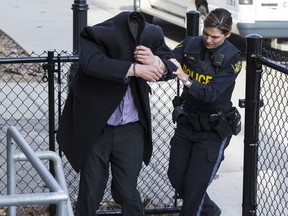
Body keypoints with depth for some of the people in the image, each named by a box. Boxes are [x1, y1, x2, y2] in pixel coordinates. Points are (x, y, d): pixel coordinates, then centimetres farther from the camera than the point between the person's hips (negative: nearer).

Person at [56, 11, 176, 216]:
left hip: (131, 130, 2)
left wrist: (156, 62, -24)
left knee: (127, 192, 9)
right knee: (90, 193, 8)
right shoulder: (94, 36, -17)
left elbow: (171, 65, -2)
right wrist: (135, 68, -38)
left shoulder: (151, 36, -7)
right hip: (96, 130, -2)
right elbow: (92, 63, -35)